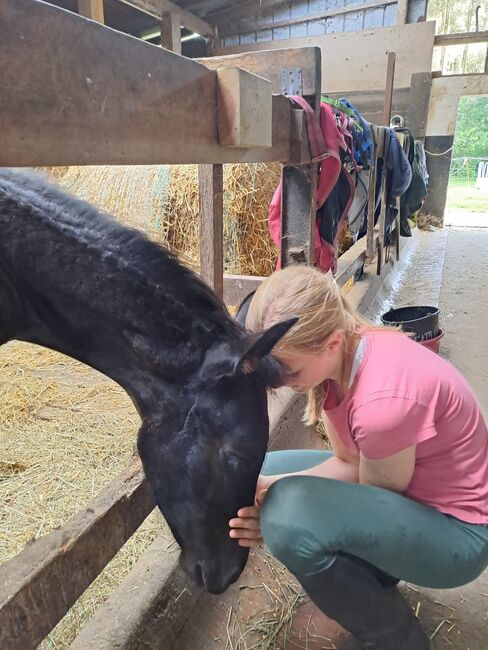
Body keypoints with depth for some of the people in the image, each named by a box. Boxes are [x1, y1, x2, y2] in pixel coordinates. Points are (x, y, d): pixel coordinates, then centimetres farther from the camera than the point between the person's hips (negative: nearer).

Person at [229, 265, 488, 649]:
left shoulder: (384, 397, -36)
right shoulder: (335, 356, -10)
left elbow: (376, 500, -19)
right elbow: (348, 462, -2)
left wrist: (280, 517, -21)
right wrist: (272, 485, -16)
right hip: (399, 487, 8)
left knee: (289, 515, -33)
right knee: (263, 472, 4)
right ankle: (377, 576, 16)